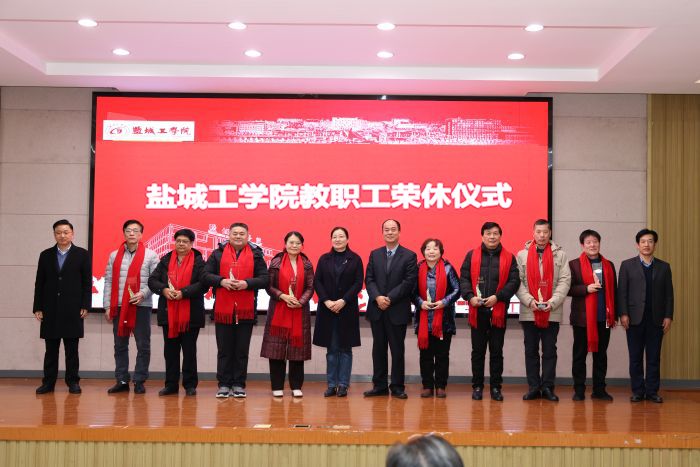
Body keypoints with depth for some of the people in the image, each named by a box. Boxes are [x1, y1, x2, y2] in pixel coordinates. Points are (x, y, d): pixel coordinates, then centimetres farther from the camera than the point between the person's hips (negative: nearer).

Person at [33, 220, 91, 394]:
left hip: (72, 310, -2)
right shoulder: (45, 255, 10)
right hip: (50, 310, 2)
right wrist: (37, 308, 2)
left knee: (72, 349, 3)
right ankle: (48, 382, 11)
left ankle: (73, 382, 10)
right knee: (50, 349, 5)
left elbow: (87, 282, 1)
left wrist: (85, 306, -6)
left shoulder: (82, 254, 3)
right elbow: (39, 283, 8)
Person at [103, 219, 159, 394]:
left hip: (142, 306, -3)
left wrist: (143, 294, -16)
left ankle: (139, 381, 9)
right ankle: (122, 381, 15)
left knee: (143, 346, 1)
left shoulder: (151, 255, 2)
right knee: (120, 346, 7)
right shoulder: (114, 255, 11)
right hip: (119, 306, 3)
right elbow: (108, 282, 8)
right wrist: (108, 306, 2)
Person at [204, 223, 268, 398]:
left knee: (242, 350, 6)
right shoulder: (218, 253, 8)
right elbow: (206, 275, 3)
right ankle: (224, 384, 13)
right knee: (224, 350, 5)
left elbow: (265, 278, -1)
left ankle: (239, 385, 14)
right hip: (223, 309, 0)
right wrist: (222, 281, -14)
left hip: (246, 310, 0)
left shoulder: (256, 254, 6)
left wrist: (247, 283, -15)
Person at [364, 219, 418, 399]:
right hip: (377, 310, 3)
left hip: (398, 310, -3)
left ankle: (397, 387, 11)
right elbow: (369, 279, 5)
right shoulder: (374, 254, 11)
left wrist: (389, 298, -15)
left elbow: (409, 282, -9)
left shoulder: (409, 256, 0)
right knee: (378, 349, 8)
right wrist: (377, 297, -12)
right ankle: (379, 386, 15)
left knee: (397, 349, 3)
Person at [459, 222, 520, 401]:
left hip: (498, 311, 0)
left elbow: (514, 281, -3)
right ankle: (477, 386, 15)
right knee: (478, 351, 8)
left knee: (497, 351, 6)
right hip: (477, 311, 1)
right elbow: (464, 278, 2)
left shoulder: (509, 258, 4)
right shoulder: (471, 256, 6)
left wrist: (497, 296, -14)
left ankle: (496, 387, 15)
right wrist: (470, 296, -14)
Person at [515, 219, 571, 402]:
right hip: (529, 312, 1)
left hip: (552, 312, -1)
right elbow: (518, 282, 0)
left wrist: (552, 302, -13)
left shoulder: (560, 255, 5)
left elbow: (564, 281, -2)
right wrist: (529, 300, -13)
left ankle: (548, 387, 11)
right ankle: (533, 388, 13)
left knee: (550, 351, 4)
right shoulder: (522, 255, 6)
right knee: (531, 351, 6)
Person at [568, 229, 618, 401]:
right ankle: (579, 390, 10)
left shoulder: (608, 265, 12)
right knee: (579, 354, 3)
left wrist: (614, 315, 7)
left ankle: (599, 390, 16)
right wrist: (586, 288, -19)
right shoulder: (574, 265, 0)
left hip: (603, 318, 3)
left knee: (601, 355, 8)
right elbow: (568, 288, -6)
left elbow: (613, 291, 12)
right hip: (582, 318, -3)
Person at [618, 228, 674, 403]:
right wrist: (623, 314, -8)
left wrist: (668, 316, 0)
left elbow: (669, 294, 8)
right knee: (635, 358, 3)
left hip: (656, 319, 1)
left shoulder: (664, 267, 10)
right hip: (635, 318, -1)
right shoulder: (627, 265, 5)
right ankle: (638, 391, 9)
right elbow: (622, 292, 1)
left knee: (654, 358, 4)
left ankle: (652, 391, 11)